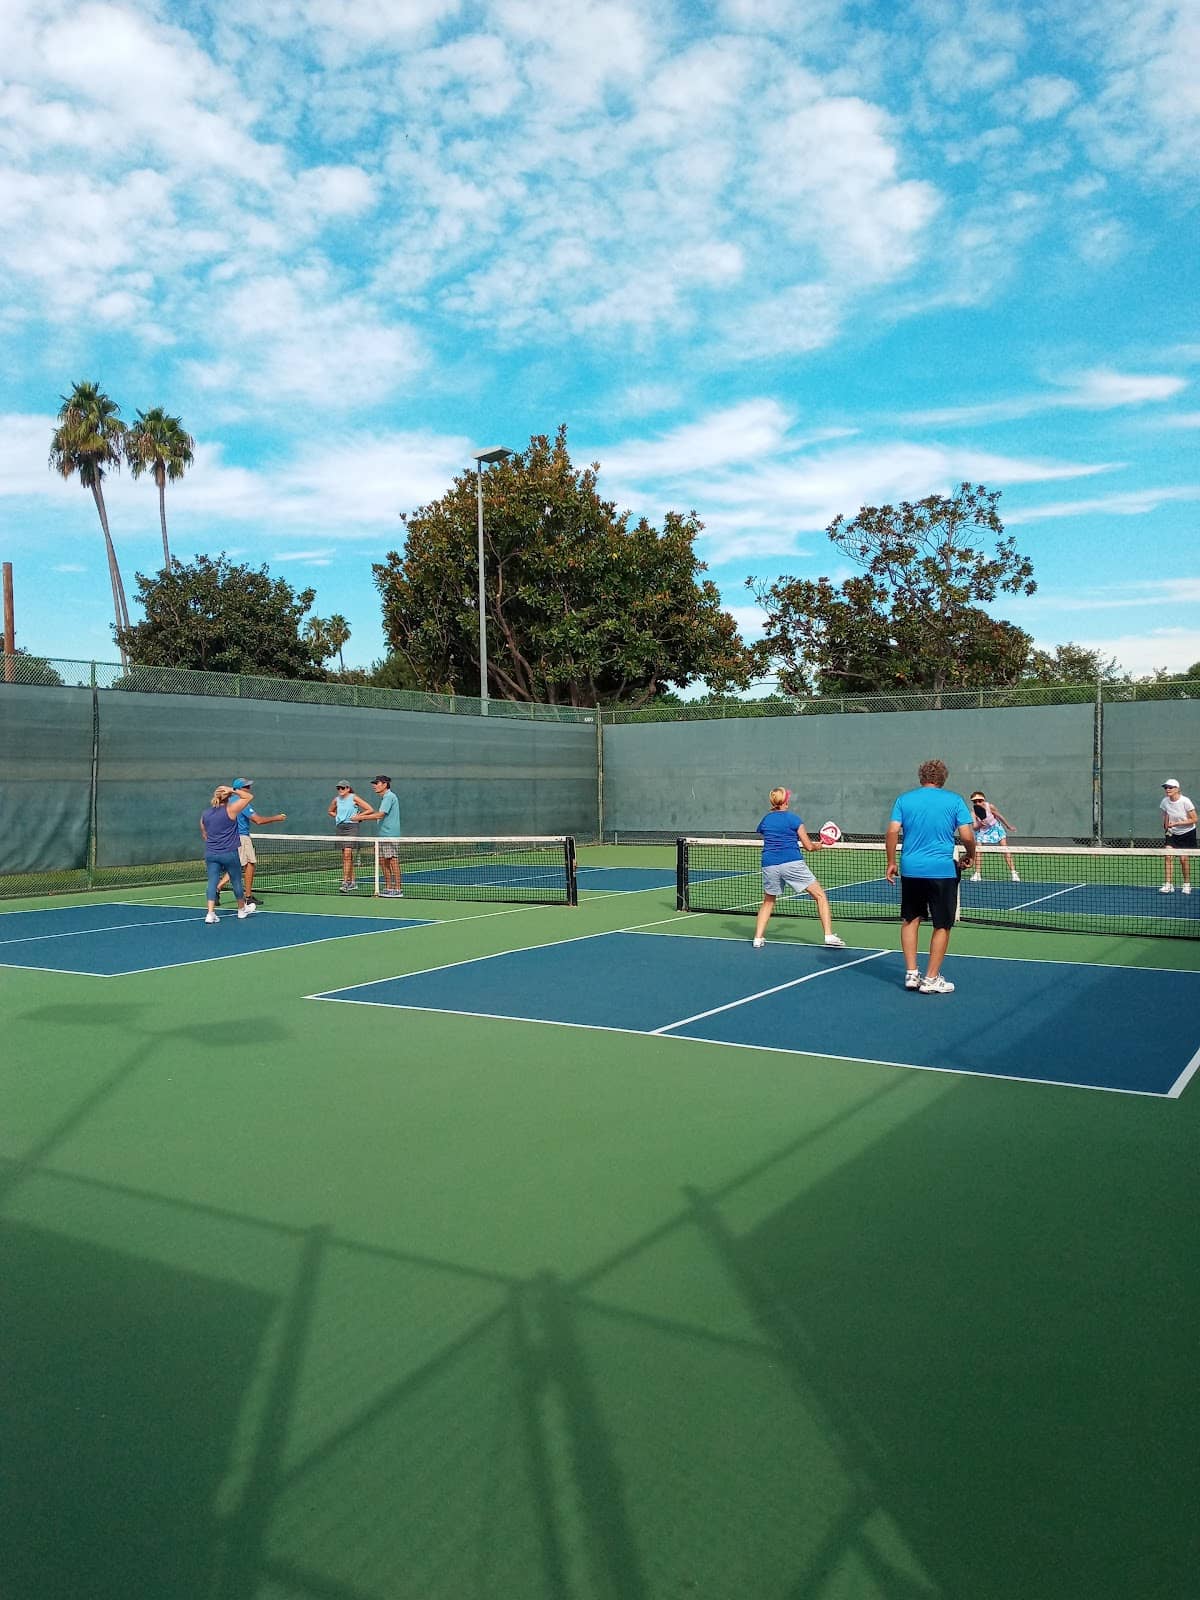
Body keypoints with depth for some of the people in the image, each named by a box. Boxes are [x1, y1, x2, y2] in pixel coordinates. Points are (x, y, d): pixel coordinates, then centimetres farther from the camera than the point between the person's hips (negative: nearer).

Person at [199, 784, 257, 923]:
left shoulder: (204, 814, 5)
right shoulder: (230, 810, -11)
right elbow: (249, 797, -4)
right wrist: (233, 791, -7)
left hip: (210, 854, 4)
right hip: (229, 853, -3)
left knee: (212, 882, 3)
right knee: (236, 881, 14)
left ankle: (210, 913, -8)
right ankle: (242, 909, 31)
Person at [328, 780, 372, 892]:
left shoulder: (354, 798, -5)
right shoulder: (336, 799, 10)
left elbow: (369, 809, -6)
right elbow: (330, 811, 29)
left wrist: (359, 817, -10)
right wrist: (338, 816, 12)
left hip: (351, 827, -6)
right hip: (340, 827, 6)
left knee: (347, 854, -16)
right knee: (346, 856, 10)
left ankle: (345, 883, -18)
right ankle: (352, 882, 20)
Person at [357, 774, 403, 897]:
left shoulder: (389, 797, -13)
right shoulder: (383, 798, 17)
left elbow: (380, 815, -20)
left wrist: (361, 817, -17)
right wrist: (363, 818, 11)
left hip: (390, 835, -10)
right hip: (382, 835, 10)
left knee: (393, 861, -7)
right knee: (383, 861, 9)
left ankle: (398, 890, -4)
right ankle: (388, 888, 15)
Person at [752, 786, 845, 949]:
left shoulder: (766, 819, 12)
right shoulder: (794, 819, 2)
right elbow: (808, 846, 3)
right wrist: (817, 845, 23)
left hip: (769, 866, 4)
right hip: (792, 863, -4)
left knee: (768, 901, 25)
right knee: (820, 896, 4)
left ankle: (758, 938, 14)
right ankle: (829, 935, -7)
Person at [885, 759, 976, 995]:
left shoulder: (904, 799, 5)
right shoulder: (954, 801, 0)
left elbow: (892, 831, -4)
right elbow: (967, 835, -7)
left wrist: (891, 862, 5)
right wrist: (970, 855, 12)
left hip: (911, 869, 3)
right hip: (943, 870, -3)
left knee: (910, 920, 17)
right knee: (942, 926, 8)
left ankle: (911, 974, 16)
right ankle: (931, 979, 10)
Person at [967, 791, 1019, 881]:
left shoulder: (990, 806, -26)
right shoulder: (974, 811, -28)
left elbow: (999, 816, -8)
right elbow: (975, 827, -34)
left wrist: (1008, 826, 5)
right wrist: (979, 825, -57)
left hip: (995, 827, 0)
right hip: (982, 831, 0)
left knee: (1005, 848, -7)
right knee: (978, 850, -7)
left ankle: (1014, 873, -5)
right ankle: (977, 873, 7)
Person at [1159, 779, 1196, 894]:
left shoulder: (1185, 801, -21)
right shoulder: (1164, 802, -7)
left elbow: (1194, 819, -17)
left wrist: (1176, 823, -23)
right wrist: (1166, 827, -1)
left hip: (1187, 833, -4)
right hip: (1172, 833, 4)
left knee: (1184, 858, -4)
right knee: (1168, 856, -12)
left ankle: (1187, 884, 16)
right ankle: (1168, 885, -12)